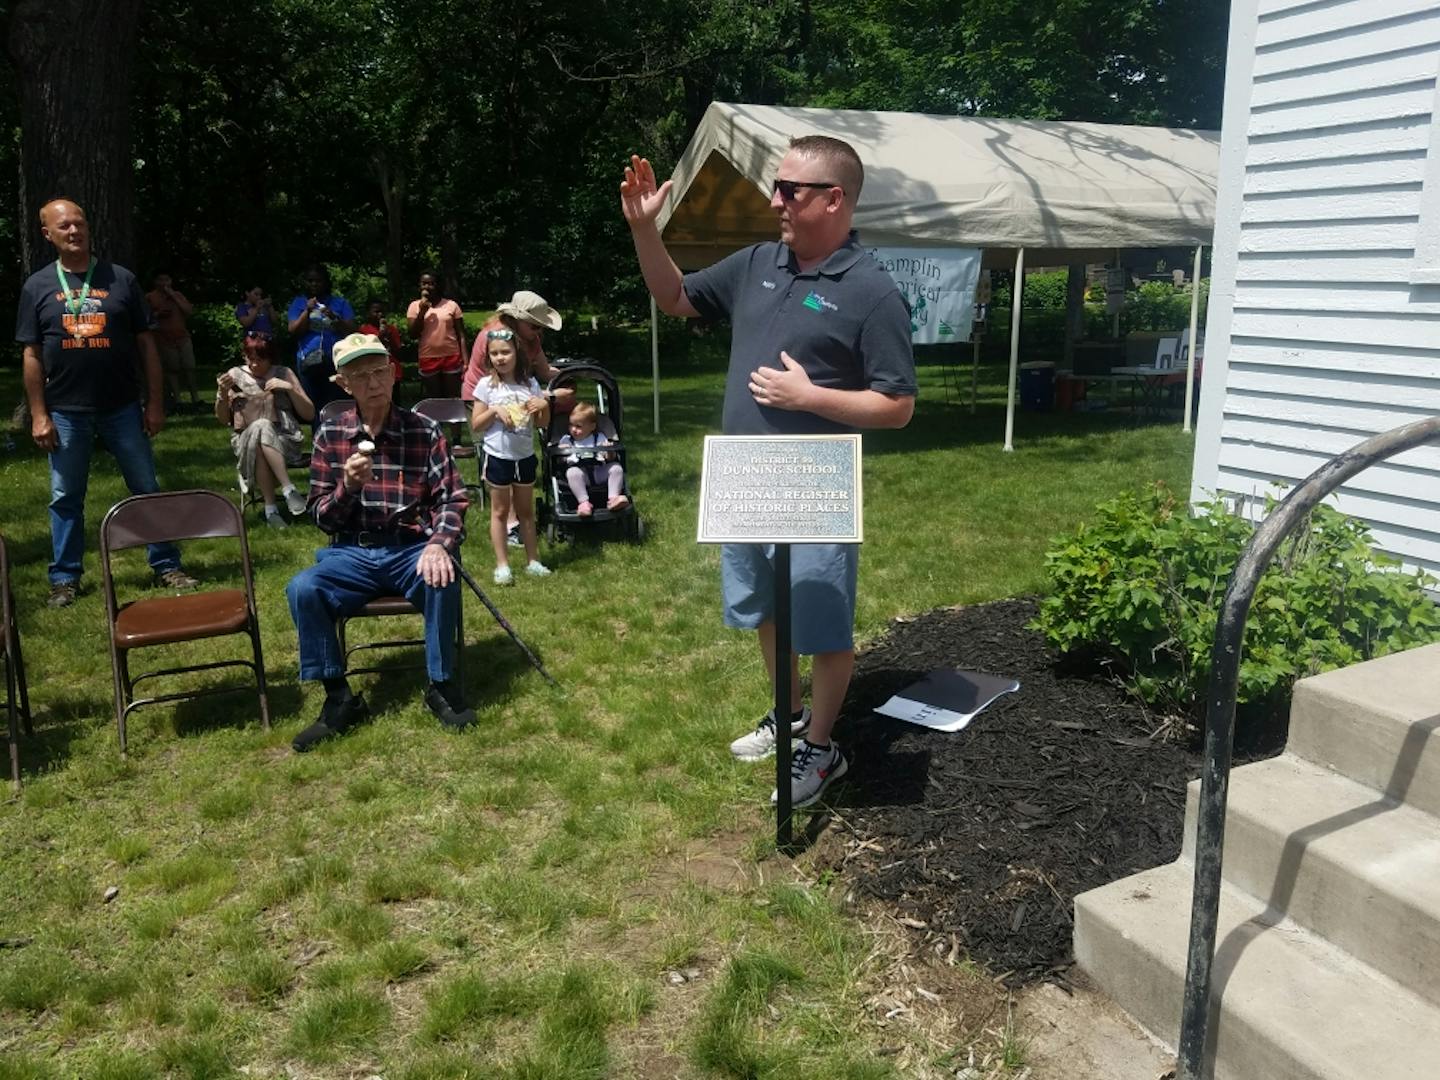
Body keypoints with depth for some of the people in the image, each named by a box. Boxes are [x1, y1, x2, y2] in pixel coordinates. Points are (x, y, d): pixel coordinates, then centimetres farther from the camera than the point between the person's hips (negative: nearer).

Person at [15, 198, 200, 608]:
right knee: (65, 498, 8)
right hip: (65, 412, 1)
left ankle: (167, 567, 16)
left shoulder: (121, 279, 2)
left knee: (147, 489, 6)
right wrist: (38, 415, -1)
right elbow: (32, 355, 4)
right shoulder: (37, 287, 4)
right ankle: (65, 578, 19)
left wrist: (154, 403, -1)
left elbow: (146, 344, 3)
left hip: (123, 408, 0)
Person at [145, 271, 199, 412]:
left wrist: (173, 295, -3)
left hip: (183, 337, 2)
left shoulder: (177, 294, 14)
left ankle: (195, 399, 3)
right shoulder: (150, 297, 5)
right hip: (164, 340, -2)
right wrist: (157, 314, -14)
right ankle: (176, 400, 0)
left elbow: (189, 311, 1)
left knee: (189, 368, -2)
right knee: (172, 370, -3)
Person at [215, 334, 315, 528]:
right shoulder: (235, 375, 10)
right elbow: (223, 420, 10)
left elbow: (310, 414, 5)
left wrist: (290, 389, -8)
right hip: (246, 443, 0)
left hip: (286, 441, 0)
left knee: (262, 427, -35)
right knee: (258, 427, -35)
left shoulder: (284, 374, 8)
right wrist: (222, 393, -7)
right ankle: (289, 489, -34)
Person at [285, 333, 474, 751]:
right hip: (353, 553, 2)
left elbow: (453, 500, -4)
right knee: (301, 589, -26)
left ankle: (441, 686, -10)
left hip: (410, 550, -2)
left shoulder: (424, 430, -3)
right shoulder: (330, 434, 2)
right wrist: (348, 485, -18)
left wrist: (438, 544, -25)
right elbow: (322, 517, 3)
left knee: (442, 580, -33)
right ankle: (339, 698, -9)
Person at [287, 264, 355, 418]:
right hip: (308, 361, 1)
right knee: (313, 405, -2)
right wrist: (308, 311, -8)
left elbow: (351, 330, 2)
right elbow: (293, 331, 2)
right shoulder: (298, 303, 12)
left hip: (336, 361, -1)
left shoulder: (340, 303, 10)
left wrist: (334, 318, -13)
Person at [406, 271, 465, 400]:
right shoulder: (415, 305, 4)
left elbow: (460, 335, 1)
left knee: (453, 398, 4)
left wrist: (465, 361, -6)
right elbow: (413, 335, -2)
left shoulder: (451, 305, 0)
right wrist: (422, 311, -11)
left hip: (452, 357, -1)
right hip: (428, 359, 1)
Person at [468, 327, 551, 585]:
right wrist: (494, 410, -21)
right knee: (500, 511, 7)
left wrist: (545, 405, -12)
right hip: (498, 457, -3)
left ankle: (532, 560, 22)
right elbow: (475, 426, -7)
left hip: (525, 457, 3)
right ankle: (502, 565, 12)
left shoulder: (529, 383, 0)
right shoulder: (486, 385, -7)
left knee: (526, 510, 14)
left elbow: (541, 423, 7)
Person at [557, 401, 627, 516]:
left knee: (616, 467, -21)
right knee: (572, 472, -34)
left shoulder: (599, 437, 18)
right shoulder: (566, 440, 18)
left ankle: (613, 498, -26)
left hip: (599, 473, 2)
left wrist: (610, 453, -14)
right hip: (580, 472, -2)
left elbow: (609, 459, 9)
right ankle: (584, 502, -39)